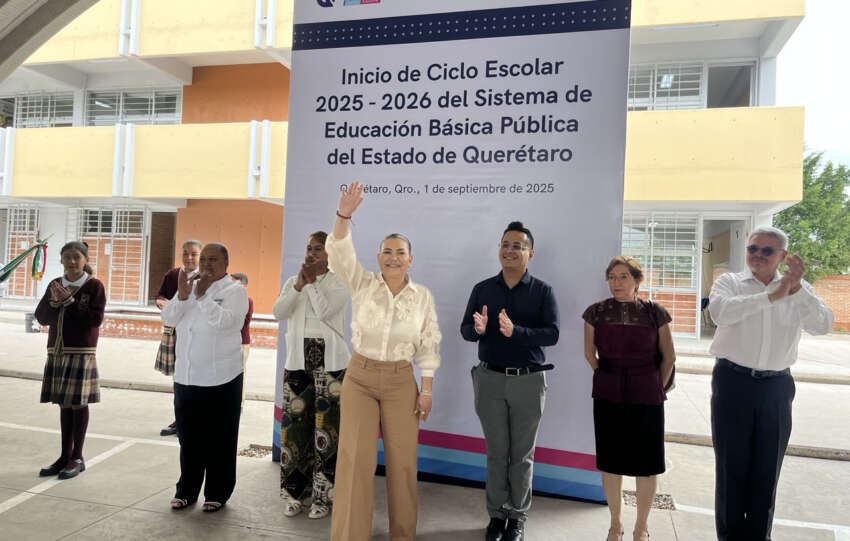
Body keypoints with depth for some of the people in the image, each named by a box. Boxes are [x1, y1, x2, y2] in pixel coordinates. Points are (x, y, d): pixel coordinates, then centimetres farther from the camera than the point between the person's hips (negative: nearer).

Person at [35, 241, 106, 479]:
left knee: (78, 403, 2)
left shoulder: (94, 285, -5)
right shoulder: (55, 285, 10)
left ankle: (77, 457, 13)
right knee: (64, 404, 11)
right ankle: (65, 455, 21)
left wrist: (70, 301, -16)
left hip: (81, 352, -5)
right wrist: (54, 302, -12)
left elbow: (96, 319, -13)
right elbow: (41, 316, 6)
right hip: (57, 351, 5)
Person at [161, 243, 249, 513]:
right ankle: (186, 490, 29)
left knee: (219, 440, 6)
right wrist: (182, 296, -14)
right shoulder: (190, 286, 11)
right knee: (188, 439, 15)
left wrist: (202, 296, -22)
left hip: (221, 380, -5)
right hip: (186, 378, 5)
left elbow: (224, 320, -22)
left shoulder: (235, 291, -6)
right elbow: (168, 318, 1)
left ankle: (217, 493, 20)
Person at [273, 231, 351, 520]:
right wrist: (299, 284, -12)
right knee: (294, 423, 5)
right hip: (297, 361, 4)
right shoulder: (292, 281, 12)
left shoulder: (340, 282, 0)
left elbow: (325, 312, -16)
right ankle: (294, 492, 18)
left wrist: (312, 282, -9)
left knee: (326, 426, -3)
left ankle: (323, 496, 8)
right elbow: (278, 312, -3)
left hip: (329, 362, -4)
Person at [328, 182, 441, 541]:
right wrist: (344, 214, -35)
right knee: (355, 459, -3)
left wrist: (426, 391, 0)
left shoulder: (423, 296, -1)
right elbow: (340, 252, -18)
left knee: (403, 461, 6)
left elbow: (428, 347, 3)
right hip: (359, 377, 0)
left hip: (401, 381, 1)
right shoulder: (363, 285, -3)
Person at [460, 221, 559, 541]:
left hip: (528, 381, -1)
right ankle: (496, 514, 25)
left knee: (522, 453, 11)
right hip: (490, 379, 1)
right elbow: (465, 331, 2)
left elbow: (552, 334, -12)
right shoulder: (482, 289, 4)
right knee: (496, 451, 11)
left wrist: (515, 331, -28)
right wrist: (478, 329, -22)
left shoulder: (543, 291, -2)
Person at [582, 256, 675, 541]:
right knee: (610, 462, 9)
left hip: (646, 398, -1)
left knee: (647, 464, 7)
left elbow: (668, 357, 6)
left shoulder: (655, 312, -4)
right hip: (608, 398, 1)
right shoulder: (596, 312, -2)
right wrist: (608, 380, 10)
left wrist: (655, 387, 8)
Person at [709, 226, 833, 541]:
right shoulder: (730, 282, -1)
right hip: (733, 382, -2)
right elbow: (720, 311, -22)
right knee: (731, 466, 8)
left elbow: (823, 326, -10)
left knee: (767, 468, 13)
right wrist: (771, 296, -26)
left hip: (776, 387, 2)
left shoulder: (799, 290, 6)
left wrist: (796, 288, -24)